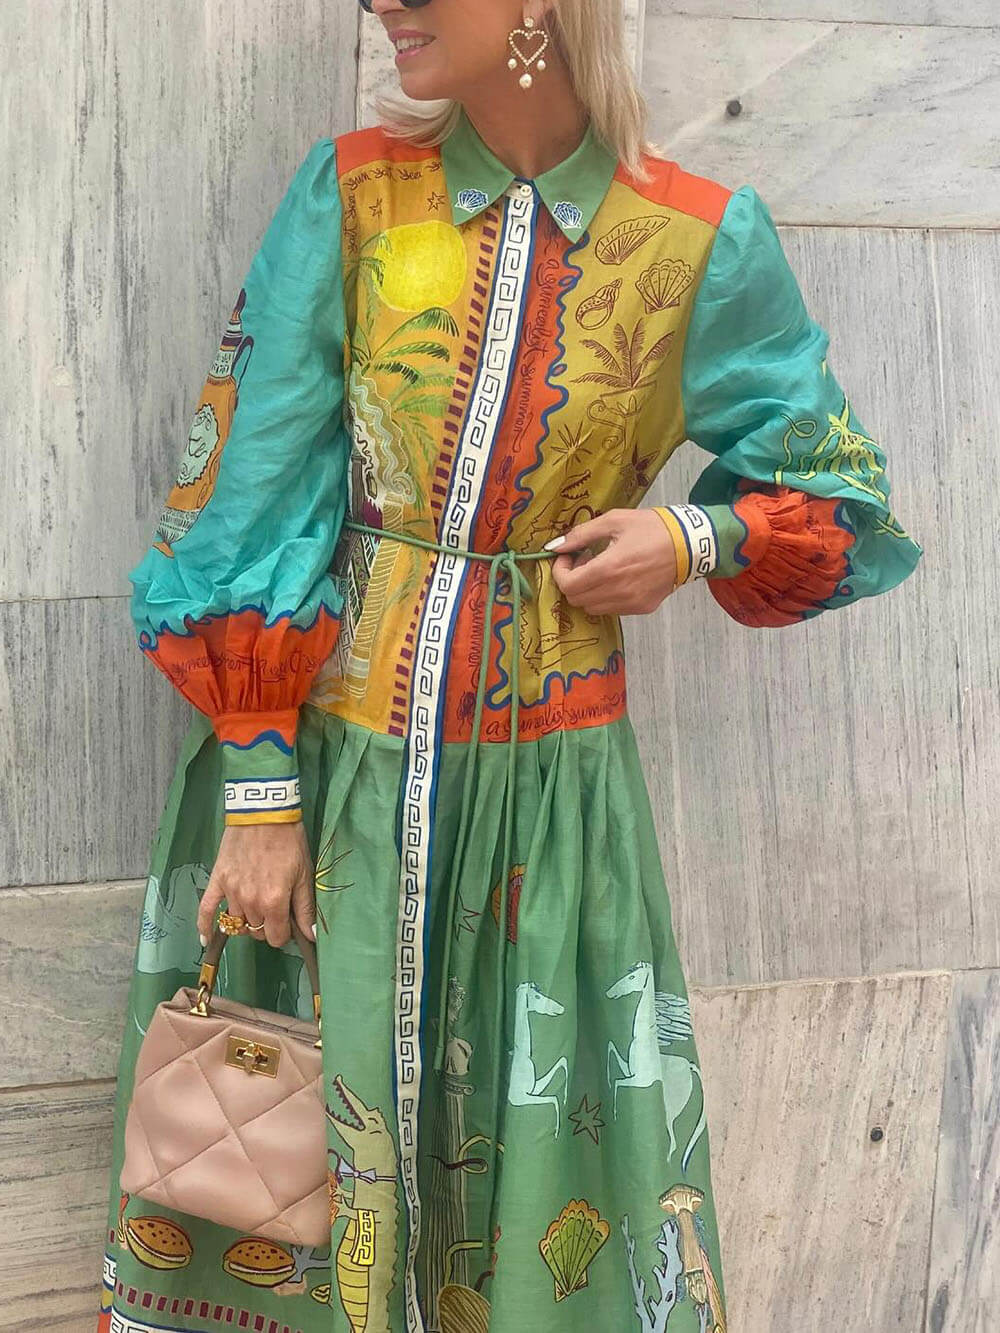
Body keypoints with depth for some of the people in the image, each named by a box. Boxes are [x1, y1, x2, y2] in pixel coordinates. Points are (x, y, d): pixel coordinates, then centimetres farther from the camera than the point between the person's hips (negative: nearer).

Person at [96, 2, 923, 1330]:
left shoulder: (702, 238, -3)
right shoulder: (351, 191, -3)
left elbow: (843, 504, 9)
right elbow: (250, 496, -5)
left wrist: (697, 539, -11)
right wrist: (258, 791, -9)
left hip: (545, 778, 0)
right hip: (322, 756, 0)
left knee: (543, 1148, 10)